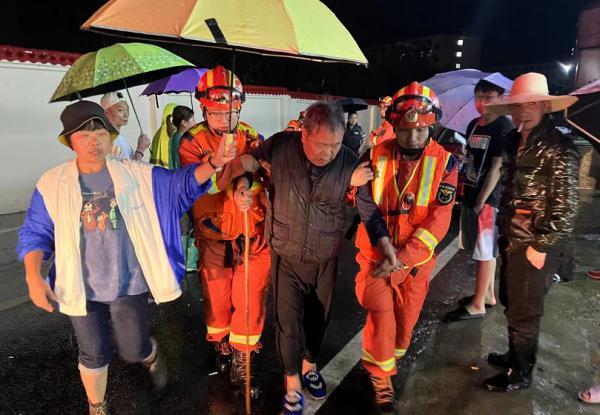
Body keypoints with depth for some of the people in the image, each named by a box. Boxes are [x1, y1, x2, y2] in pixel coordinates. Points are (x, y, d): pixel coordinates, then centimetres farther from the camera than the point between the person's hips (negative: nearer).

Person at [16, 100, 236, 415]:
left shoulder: (136, 174, -7)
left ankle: (153, 356, 51)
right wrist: (33, 276, -10)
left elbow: (181, 184, -13)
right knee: (93, 354, 17)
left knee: (133, 350, 13)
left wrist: (213, 163, -30)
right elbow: (34, 233, 2)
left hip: (129, 285, -1)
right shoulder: (52, 184, -4)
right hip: (82, 288, 1)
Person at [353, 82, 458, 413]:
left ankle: (389, 363, 44)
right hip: (376, 254, -1)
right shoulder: (377, 156, -6)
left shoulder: (444, 162, -9)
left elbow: (439, 220, -15)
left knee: (405, 321, 15)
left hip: (416, 258, 1)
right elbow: (366, 204, -11)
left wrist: (402, 258, -22)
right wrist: (385, 245, -24)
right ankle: (380, 376, 24)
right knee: (381, 317, -3)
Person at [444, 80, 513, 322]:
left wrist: (481, 201, -17)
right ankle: (488, 294, 30)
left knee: (484, 251, 1)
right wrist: (464, 191, 9)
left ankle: (478, 304, 11)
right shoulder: (473, 125, 12)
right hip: (470, 195, 8)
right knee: (483, 250, 16)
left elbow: (497, 166, -16)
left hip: (488, 198, -7)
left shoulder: (504, 126, -11)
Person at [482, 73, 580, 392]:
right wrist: (504, 230, 14)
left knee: (523, 313, 8)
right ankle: (514, 356, 41)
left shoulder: (559, 148, -16)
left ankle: (521, 374, 28)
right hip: (512, 240, 7)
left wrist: (541, 247, -17)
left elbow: (566, 206, -17)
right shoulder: (515, 141, 7)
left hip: (532, 245, -7)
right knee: (511, 304, 21)